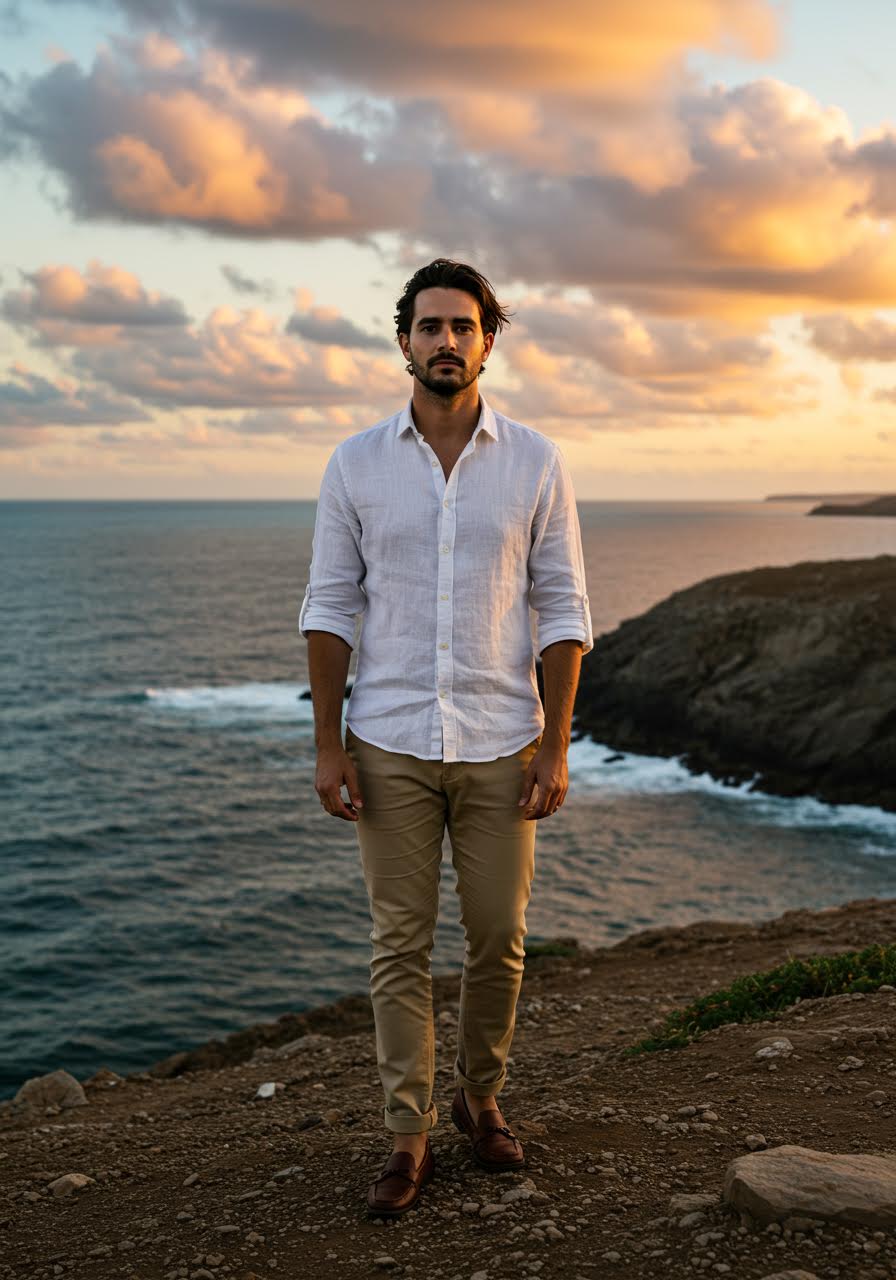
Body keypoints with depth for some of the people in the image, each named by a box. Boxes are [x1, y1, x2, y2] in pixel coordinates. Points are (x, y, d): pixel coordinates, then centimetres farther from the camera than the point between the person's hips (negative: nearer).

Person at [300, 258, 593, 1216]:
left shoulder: (535, 463, 0)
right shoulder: (356, 464, 0)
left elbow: (562, 611, 0)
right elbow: (329, 608, 2)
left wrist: (555, 746, -6)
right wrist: (327, 745, -4)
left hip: (499, 744, 0)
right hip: (390, 743, 0)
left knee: (497, 938, 9)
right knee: (400, 945, 5)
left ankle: (481, 1099, 33)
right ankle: (408, 1141, 17)